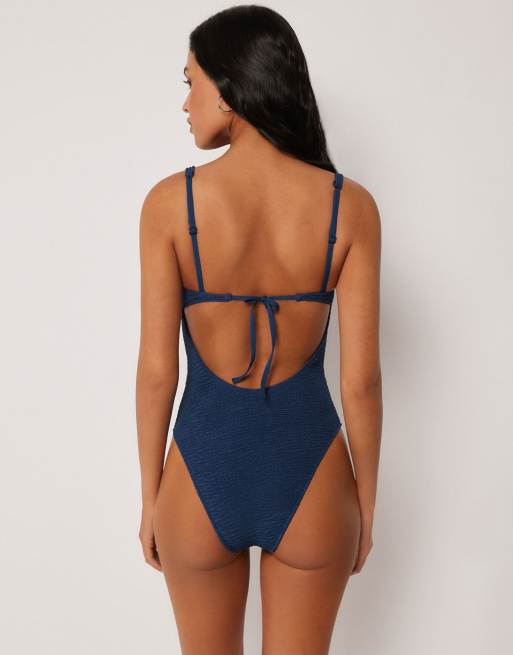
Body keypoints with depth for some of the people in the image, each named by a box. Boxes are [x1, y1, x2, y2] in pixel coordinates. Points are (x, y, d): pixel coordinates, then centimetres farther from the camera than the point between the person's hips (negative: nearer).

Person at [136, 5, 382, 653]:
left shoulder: (170, 202, -13)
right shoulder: (350, 205, -11)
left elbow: (156, 370, -9)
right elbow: (361, 379, -10)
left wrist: (150, 498, 5)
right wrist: (366, 502, 5)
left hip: (202, 473, 0)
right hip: (308, 476, 0)